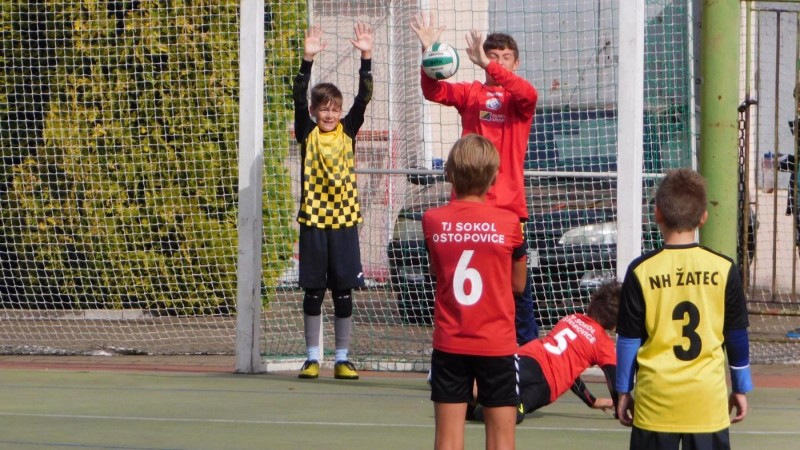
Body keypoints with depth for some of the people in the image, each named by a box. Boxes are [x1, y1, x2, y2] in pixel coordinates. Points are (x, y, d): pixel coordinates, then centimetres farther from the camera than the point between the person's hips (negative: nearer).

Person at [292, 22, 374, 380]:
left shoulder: (347, 131, 5)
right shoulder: (307, 133, 1)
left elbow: (364, 97, -4)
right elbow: (299, 99, -12)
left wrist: (366, 57, -16)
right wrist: (308, 60, -25)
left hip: (345, 220, 1)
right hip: (313, 220, -1)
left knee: (343, 291, 4)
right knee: (313, 291, 4)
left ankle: (342, 359, 10)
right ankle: (312, 358, 10)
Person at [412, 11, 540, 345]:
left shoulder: (518, 99, 3)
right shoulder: (471, 94, 9)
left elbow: (528, 94, -21)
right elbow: (434, 92, -7)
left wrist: (489, 67, -31)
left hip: (509, 202, -2)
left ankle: (529, 345, 5)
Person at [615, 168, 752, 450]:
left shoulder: (641, 271, -5)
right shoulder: (724, 269, -2)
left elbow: (628, 340, 0)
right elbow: (737, 336, 6)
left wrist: (624, 392, 11)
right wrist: (741, 389, 18)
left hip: (656, 398, -1)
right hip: (708, 398, 1)